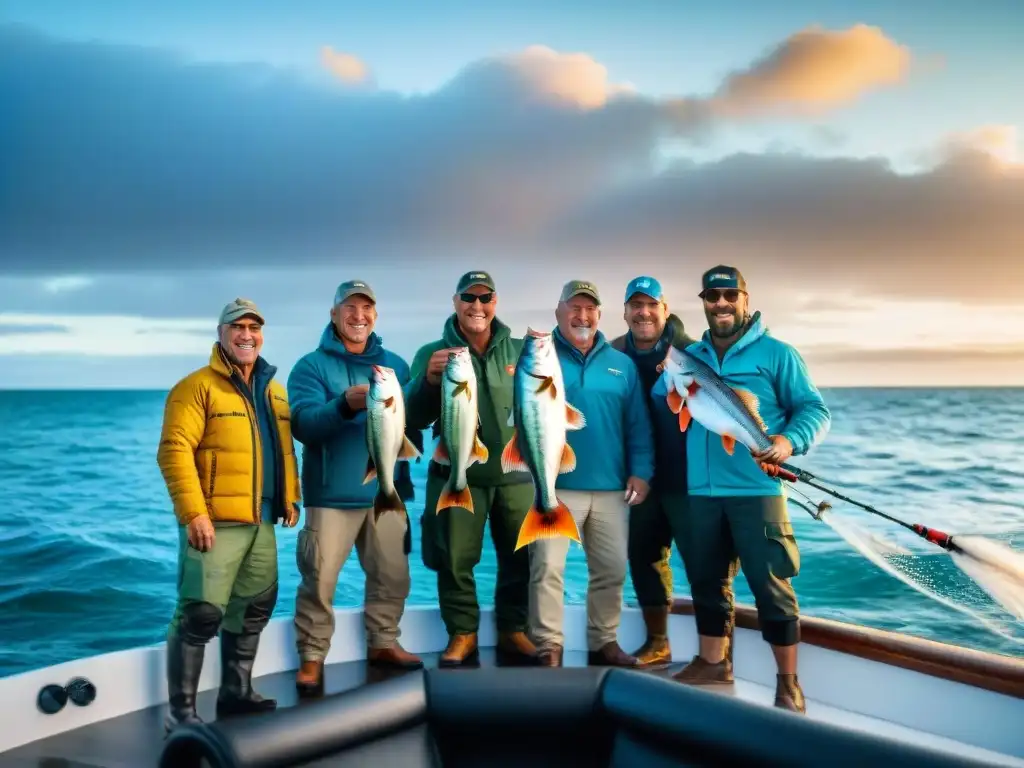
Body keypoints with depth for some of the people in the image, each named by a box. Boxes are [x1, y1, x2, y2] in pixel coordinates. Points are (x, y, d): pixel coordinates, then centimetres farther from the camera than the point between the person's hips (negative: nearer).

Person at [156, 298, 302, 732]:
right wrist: (193, 513, -22)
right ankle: (180, 710, 3)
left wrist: (289, 497, 12)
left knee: (253, 608, 15)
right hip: (214, 522, -8)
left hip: (260, 521, 8)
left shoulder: (273, 390, 16)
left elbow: (285, 449, 22)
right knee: (201, 612, -9)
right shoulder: (197, 387, -8)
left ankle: (235, 694, 29)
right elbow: (174, 451, -16)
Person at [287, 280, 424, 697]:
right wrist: (346, 404, -31)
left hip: (386, 491, 4)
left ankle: (383, 644, 29)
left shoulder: (395, 364, 12)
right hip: (332, 494, -4)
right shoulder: (311, 365, -2)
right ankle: (311, 659, 10)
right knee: (319, 579, -4)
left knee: (392, 575, 12)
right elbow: (302, 424, -15)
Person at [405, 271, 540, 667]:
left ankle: (513, 630, 28)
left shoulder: (520, 351, 5)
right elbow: (415, 418, -8)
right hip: (457, 477, -2)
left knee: (521, 558, 11)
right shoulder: (432, 353, -1)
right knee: (455, 561, 4)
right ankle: (462, 634, 22)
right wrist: (430, 380, -25)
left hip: (516, 475, 2)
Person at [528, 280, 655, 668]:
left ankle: (604, 643, 27)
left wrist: (641, 471, 1)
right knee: (547, 568, -6)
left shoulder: (621, 363, 11)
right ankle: (549, 647, 6)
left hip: (611, 487, 4)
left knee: (611, 570, 11)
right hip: (555, 486, -3)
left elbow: (638, 424, 9)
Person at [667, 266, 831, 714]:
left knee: (771, 585, -2)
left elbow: (814, 410, -2)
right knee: (706, 580, 15)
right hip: (698, 492, 5)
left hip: (756, 490, -4)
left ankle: (787, 681, 10)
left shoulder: (776, 353, 1)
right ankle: (712, 662, 31)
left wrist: (791, 441, -22)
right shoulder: (688, 356, 14)